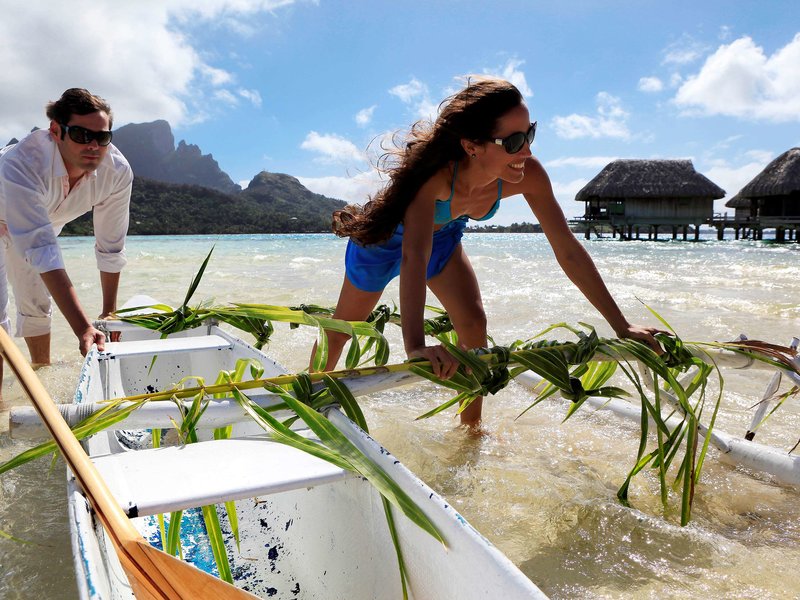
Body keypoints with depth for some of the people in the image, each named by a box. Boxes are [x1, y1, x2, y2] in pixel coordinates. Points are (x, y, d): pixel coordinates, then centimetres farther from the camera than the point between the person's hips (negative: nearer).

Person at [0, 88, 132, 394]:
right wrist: (83, 329, -56)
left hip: (41, 223, 5)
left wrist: (109, 312, -13)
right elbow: (42, 252, -49)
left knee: (36, 306, 17)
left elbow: (111, 247, -20)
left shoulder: (117, 171, -30)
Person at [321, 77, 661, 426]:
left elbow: (568, 250, -25)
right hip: (386, 236, -3)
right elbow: (414, 255, -55)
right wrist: (414, 344, -69)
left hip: (443, 236, 4)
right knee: (345, 323, 12)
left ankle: (471, 427, 8)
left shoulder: (528, 175, -31)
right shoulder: (435, 174, -45)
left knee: (473, 324, -10)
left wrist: (621, 326, -24)